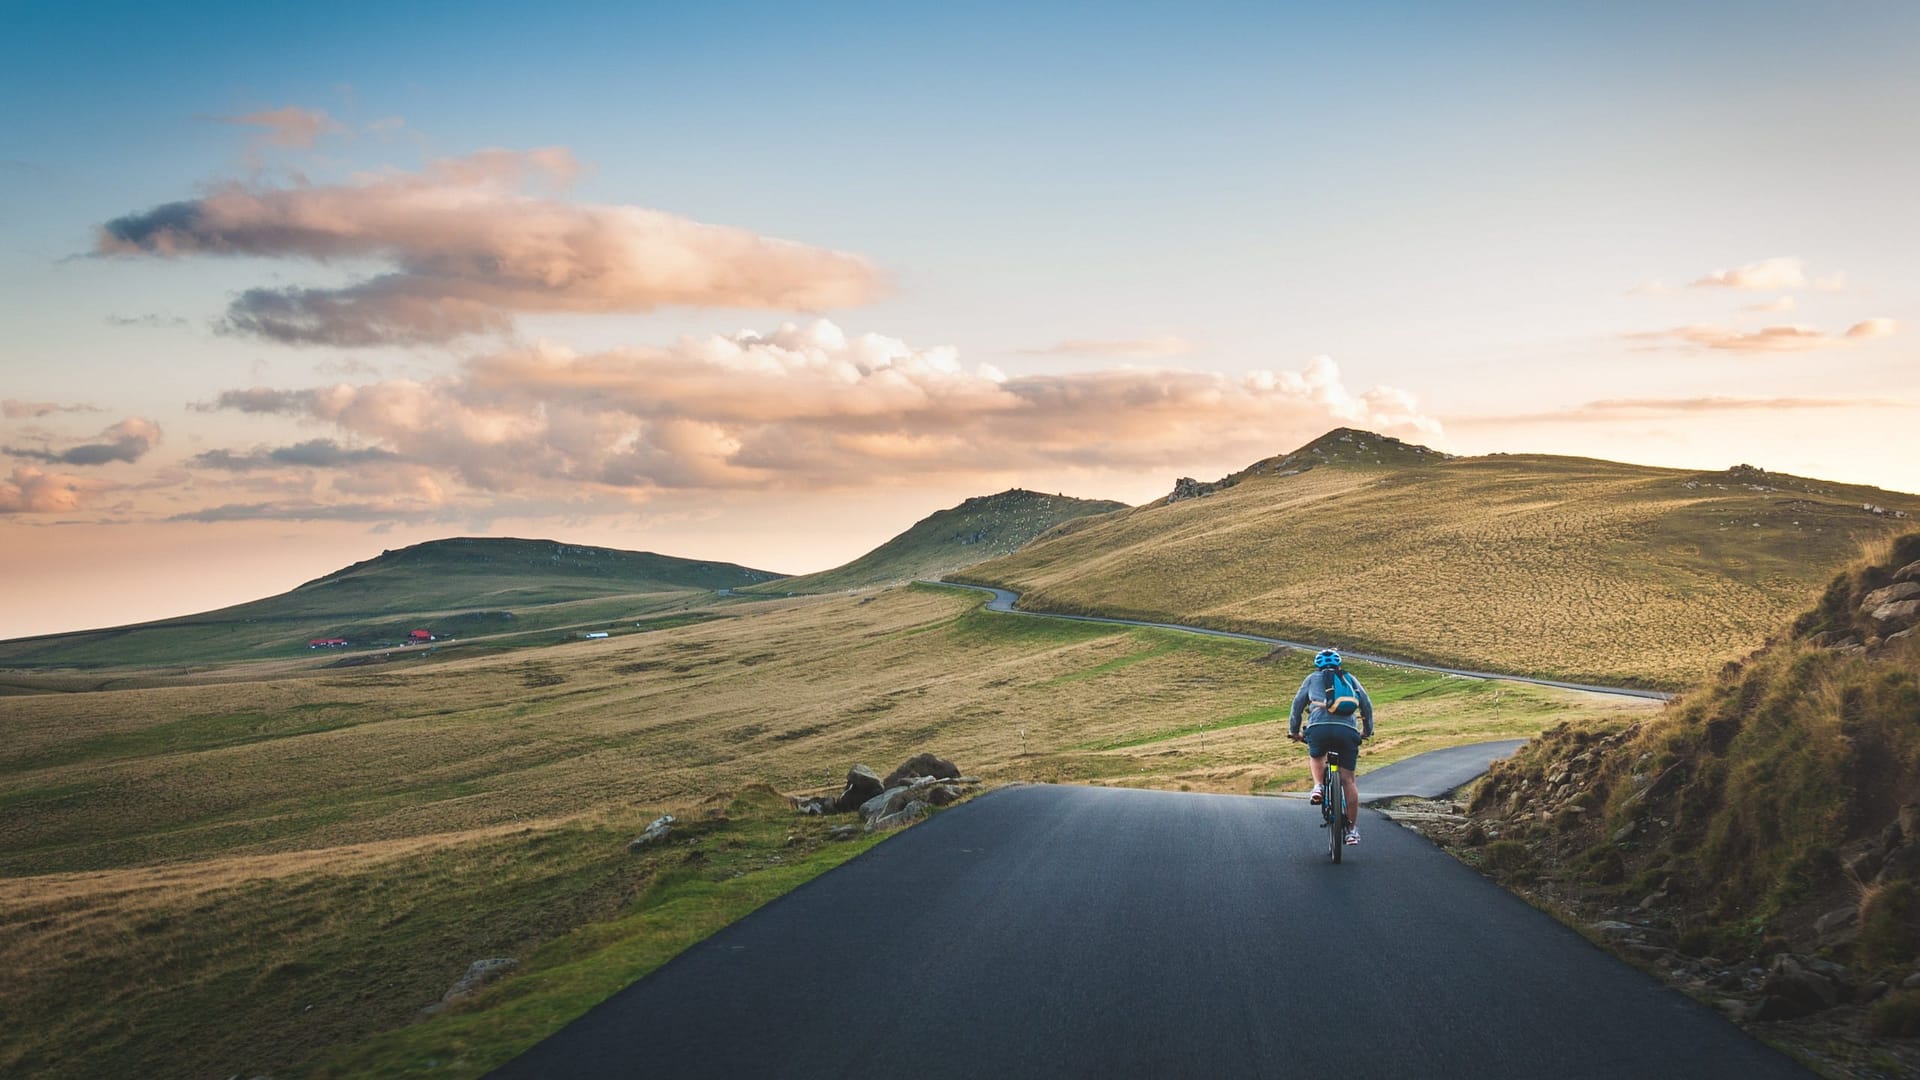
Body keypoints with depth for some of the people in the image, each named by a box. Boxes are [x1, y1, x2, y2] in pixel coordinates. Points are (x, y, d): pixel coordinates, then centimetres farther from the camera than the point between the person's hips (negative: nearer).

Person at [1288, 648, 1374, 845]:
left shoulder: (1313, 678, 23)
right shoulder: (1350, 678, 27)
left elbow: (1297, 704, 20)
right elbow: (1367, 705, 25)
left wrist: (1294, 731, 30)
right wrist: (1367, 730, 37)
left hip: (1319, 727, -1)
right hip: (1348, 730, 1)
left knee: (1316, 757, 32)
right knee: (1348, 779, 7)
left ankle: (1318, 786, 6)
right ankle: (1353, 829, 6)